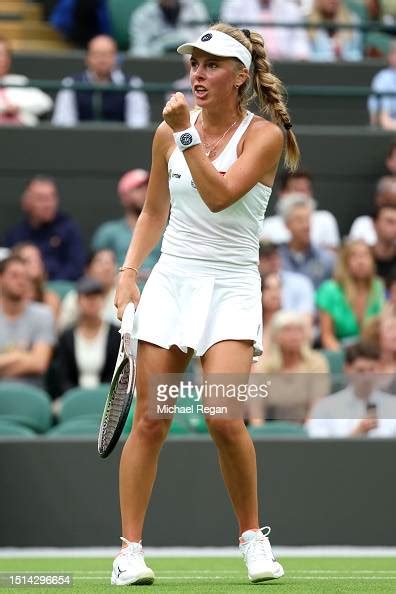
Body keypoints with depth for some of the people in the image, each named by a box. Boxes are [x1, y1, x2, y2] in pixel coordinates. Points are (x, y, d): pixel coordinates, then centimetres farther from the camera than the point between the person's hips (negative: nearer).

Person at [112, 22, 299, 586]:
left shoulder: (264, 135, -5)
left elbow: (219, 195, -20)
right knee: (150, 422, -3)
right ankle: (130, 550, 4)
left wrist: (187, 135, -21)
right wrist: (128, 272, 8)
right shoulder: (170, 132, 7)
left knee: (225, 419, -18)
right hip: (171, 281, 3)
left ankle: (252, 535, 4)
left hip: (231, 286, -3)